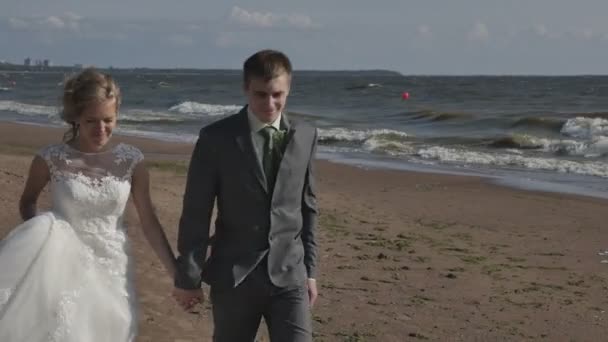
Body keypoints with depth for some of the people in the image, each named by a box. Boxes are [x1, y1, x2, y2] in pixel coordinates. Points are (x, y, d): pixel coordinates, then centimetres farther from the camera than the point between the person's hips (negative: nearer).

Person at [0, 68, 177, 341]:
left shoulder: (131, 160, -7)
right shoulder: (51, 159, -11)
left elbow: (149, 221, 0)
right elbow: (27, 202, 8)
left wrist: (178, 274, -2)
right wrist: (39, 239, -11)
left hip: (112, 269, 2)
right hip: (66, 268, -2)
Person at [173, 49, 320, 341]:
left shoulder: (305, 136, 5)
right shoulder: (217, 138, -7)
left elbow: (308, 207, 11)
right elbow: (195, 214, -5)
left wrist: (310, 270, 11)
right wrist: (188, 277, -4)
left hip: (289, 274, 2)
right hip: (234, 276, -2)